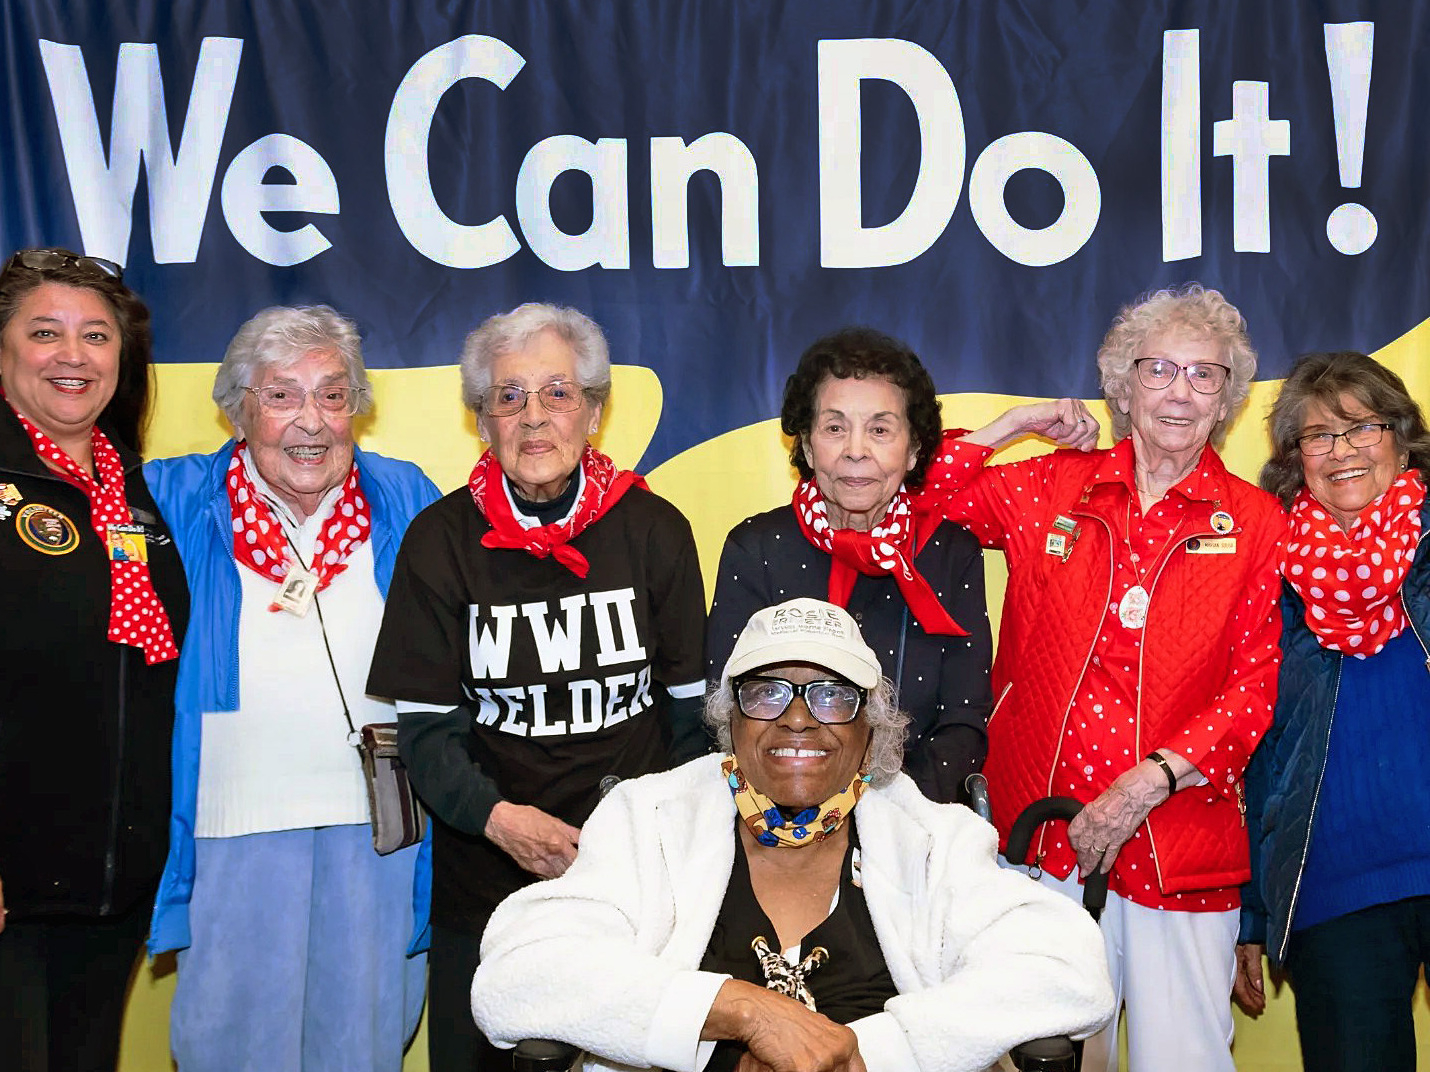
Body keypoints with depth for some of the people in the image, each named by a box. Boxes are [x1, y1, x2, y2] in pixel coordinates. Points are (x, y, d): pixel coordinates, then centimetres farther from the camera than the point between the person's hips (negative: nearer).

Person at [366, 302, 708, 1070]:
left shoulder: (654, 530, -1)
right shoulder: (442, 540, -3)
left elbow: (692, 708, 4)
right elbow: (425, 725, -4)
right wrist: (497, 817, -20)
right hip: (484, 885, 0)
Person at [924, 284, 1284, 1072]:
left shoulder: (1258, 525, 2)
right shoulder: (1052, 489, 7)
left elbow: (1257, 688, -2)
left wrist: (1148, 783, -12)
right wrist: (1017, 422, 2)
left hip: (1181, 846, -1)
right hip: (1041, 828, 1)